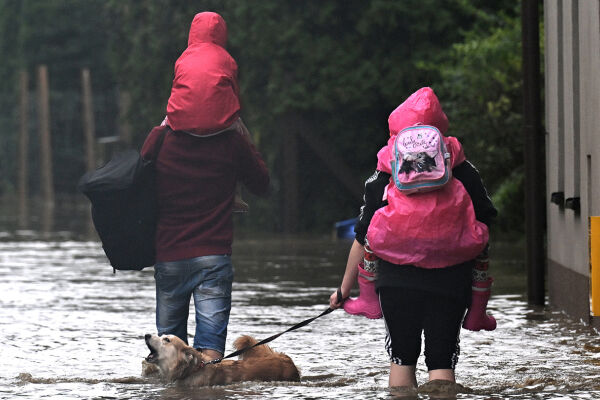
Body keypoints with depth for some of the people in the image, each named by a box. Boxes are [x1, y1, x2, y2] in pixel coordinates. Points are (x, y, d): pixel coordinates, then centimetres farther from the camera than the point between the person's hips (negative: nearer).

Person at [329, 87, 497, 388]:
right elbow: (485, 224, 7)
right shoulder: (464, 173, 5)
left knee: (402, 359, 13)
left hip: (397, 282, 0)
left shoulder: (383, 178, 4)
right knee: (441, 362, 1)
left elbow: (363, 239, 4)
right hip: (450, 283, 0)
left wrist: (344, 289, 14)